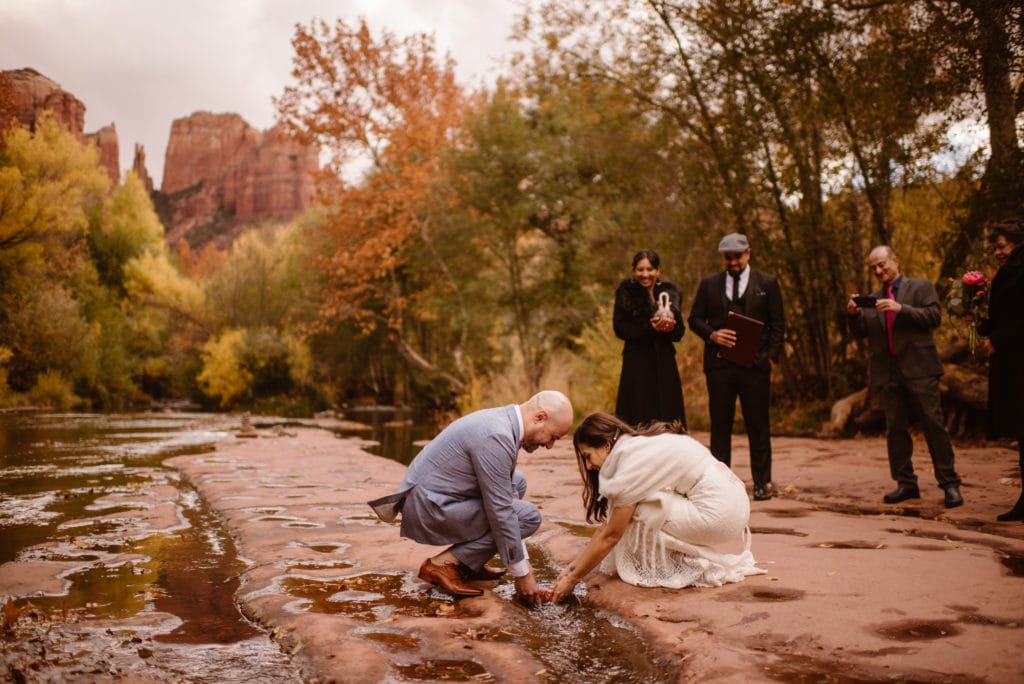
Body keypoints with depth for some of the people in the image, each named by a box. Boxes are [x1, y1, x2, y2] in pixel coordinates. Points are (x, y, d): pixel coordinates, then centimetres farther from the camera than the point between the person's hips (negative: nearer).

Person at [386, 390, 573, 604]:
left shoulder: (502, 421, 7)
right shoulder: (497, 436, -23)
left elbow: (505, 499, 13)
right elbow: (501, 513, -20)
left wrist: (522, 561, 10)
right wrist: (521, 573, -9)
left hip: (429, 496, 10)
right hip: (429, 509, -10)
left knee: (517, 484, 17)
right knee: (528, 516, -10)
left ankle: (468, 563, 13)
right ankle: (442, 564, -6)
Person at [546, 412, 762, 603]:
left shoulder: (633, 462, -16)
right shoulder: (639, 447, 11)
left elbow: (610, 536, -13)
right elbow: (608, 527, 12)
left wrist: (572, 579, -5)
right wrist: (573, 566, 10)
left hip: (719, 514, -10)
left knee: (633, 513, -15)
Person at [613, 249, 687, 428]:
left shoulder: (669, 292, 10)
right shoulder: (626, 291, 4)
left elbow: (679, 333, -2)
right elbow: (620, 328, -6)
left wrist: (669, 319, -24)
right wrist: (651, 328, -18)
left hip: (665, 365, 3)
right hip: (637, 366, -3)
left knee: (667, 422, 0)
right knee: (637, 424, -6)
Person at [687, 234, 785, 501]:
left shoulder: (767, 283, 7)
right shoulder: (709, 284, 12)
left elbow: (778, 323, 6)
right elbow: (695, 318, 11)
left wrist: (772, 356, -4)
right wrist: (712, 334, -9)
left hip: (755, 364, -1)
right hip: (719, 364, 2)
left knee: (758, 425, 2)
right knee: (720, 424, 5)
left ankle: (762, 482, 10)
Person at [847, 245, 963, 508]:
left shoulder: (921, 287, 7)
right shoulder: (872, 299, 17)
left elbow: (934, 317, -6)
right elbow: (863, 332, 10)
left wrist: (901, 309, -17)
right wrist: (854, 315, -9)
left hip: (918, 369, -4)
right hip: (887, 373, 4)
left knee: (934, 425, -4)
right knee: (895, 429, 6)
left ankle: (950, 484, 3)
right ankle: (906, 483, 13)